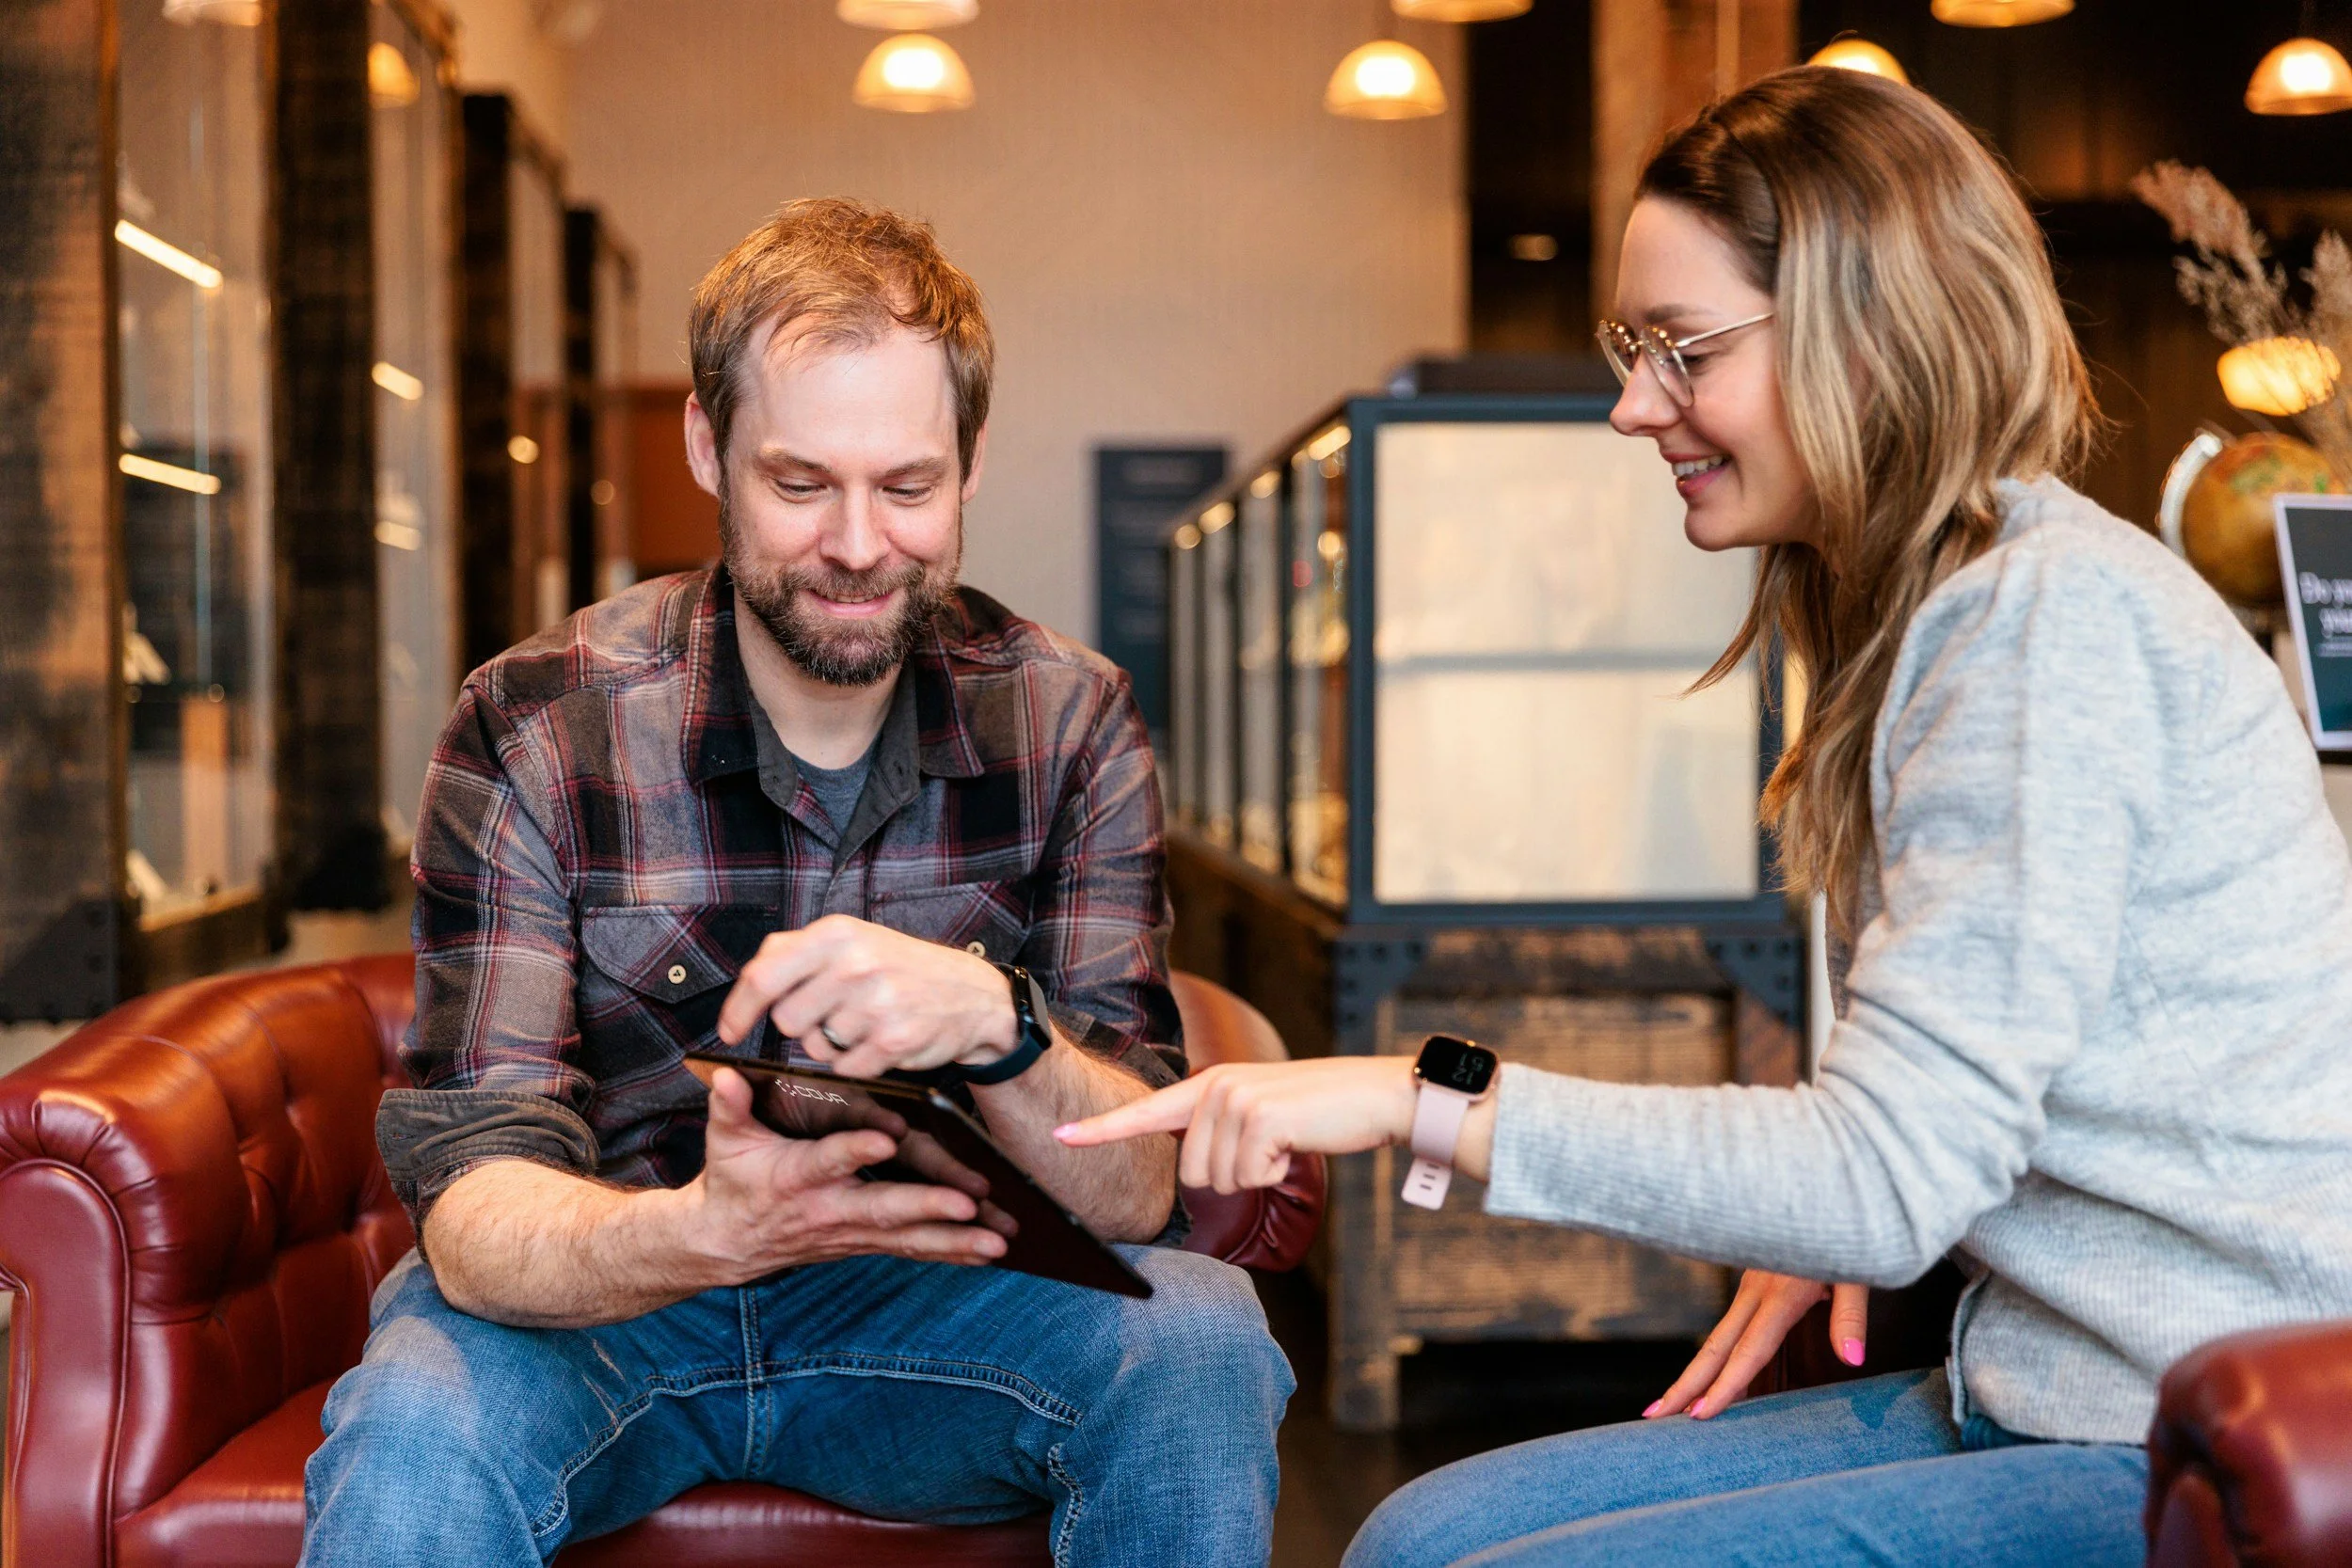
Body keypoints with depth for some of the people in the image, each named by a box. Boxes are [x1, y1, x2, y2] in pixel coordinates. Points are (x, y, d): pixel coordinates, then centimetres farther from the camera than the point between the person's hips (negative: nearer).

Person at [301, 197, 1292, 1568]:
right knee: (416, 1432, -34)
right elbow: (476, 1206, -19)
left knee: (1201, 1342, -25)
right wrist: (698, 1231, -42)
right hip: (592, 1300, -2)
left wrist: (993, 1020, -34)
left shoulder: (1069, 724, -7)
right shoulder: (535, 732, -13)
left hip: (931, 1295, 3)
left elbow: (1136, 1193, -11)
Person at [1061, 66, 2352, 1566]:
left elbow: (1890, 1172, -21)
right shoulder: (1926, 608, 14)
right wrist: (1827, 1238, 1)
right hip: (2038, 1395, 9)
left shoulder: (2054, 612, -17)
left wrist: (1425, 1097, -20)